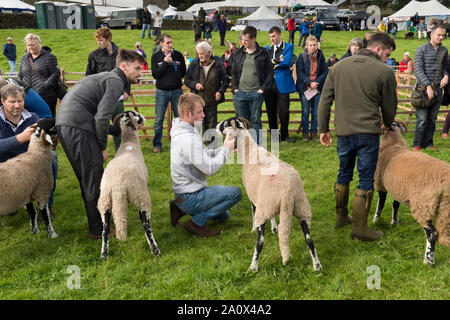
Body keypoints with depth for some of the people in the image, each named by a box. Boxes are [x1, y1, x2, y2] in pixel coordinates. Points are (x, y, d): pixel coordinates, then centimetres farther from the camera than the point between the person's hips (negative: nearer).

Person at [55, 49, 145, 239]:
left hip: (62, 124, 10)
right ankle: (98, 230, 7)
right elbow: (101, 118, -16)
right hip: (78, 127, -10)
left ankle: (94, 215, 35)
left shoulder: (104, 77, 25)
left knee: (86, 178, 21)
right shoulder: (115, 81, -6)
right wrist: (103, 148, -6)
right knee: (94, 181, -2)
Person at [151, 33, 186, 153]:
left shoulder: (178, 55, 4)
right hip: (161, 91, -1)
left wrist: (177, 77, -3)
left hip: (177, 91, 1)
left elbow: (184, 72, 12)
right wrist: (165, 62, -15)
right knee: (159, 119, 2)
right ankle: (157, 144, 13)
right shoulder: (156, 56, 0)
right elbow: (155, 74, -8)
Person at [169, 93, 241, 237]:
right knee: (235, 192, -16)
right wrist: (226, 149, -11)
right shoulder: (189, 139, -26)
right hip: (190, 197, -10)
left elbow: (206, 155, 13)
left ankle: (181, 208, 13)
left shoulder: (182, 132, 7)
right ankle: (197, 222, -9)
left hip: (183, 190, 10)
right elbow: (210, 168, -24)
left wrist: (224, 148, -2)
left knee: (223, 215, 22)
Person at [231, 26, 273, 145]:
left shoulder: (263, 53, 0)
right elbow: (233, 72, 13)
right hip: (240, 93, 3)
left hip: (256, 93, -3)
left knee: (256, 120, 2)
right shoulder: (238, 53, 8)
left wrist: (263, 88, -5)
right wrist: (234, 88, 1)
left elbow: (270, 72, 3)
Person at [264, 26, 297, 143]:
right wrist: (278, 61, -8)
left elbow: (287, 63, -11)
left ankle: (284, 135, 11)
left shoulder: (288, 47, 4)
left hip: (282, 83, -3)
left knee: (284, 111, -3)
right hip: (269, 84, 3)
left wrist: (272, 63, -8)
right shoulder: (267, 49, 15)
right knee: (271, 111, 7)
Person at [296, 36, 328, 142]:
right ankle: (305, 133, 10)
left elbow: (325, 71, 5)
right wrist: (309, 82, -15)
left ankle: (313, 133, 15)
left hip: (317, 88, 2)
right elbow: (299, 72, -5)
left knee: (316, 112, 4)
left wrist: (317, 82, -9)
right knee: (305, 112, 0)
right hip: (305, 88, -2)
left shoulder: (320, 56, 5)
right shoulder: (302, 57, 0)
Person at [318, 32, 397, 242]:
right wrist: (388, 126, 25)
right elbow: (389, 107, 5)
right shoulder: (385, 72, -4)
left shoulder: (338, 67, 8)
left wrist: (323, 129, 12)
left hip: (343, 132, 5)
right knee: (366, 180, 5)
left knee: (344, 174, 20)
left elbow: (325, 101, 6)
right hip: (368, 133, -4)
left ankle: (341, 217, 33)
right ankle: (360, 228, 12)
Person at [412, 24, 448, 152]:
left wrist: (446, 76, 0)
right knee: (422, 119, -5)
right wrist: (428, 86, -19)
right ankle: (417, 145, 6)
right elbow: (418, 70, -12)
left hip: (438, 89, 5)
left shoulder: (444, 50, 12)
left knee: (432, 119, 9)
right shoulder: (421, 49, -5)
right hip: (424, 88, -5)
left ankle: (428, 143, 19)